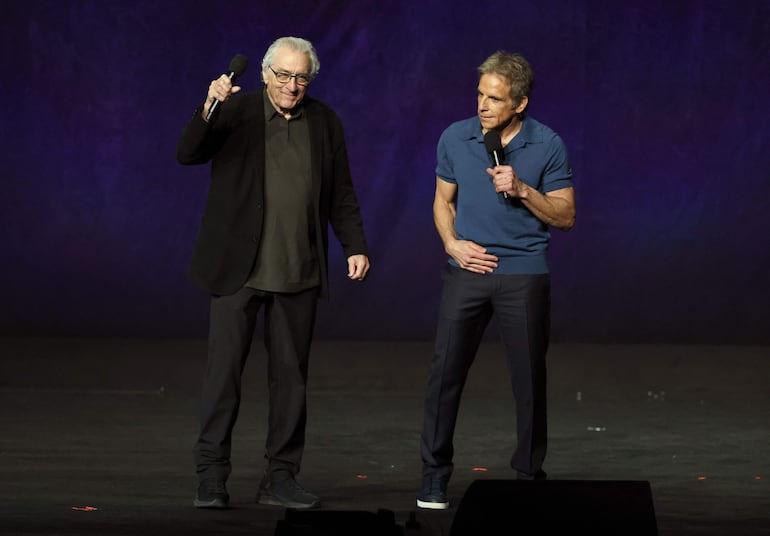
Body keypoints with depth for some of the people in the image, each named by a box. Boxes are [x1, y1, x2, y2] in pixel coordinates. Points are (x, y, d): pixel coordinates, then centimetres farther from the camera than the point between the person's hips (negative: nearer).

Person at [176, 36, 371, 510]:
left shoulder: (325, 122, 7)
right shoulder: (235, 112, -3)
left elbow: (342, 194, 11)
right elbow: (187, 154, -15)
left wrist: (356, 247, 1)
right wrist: (209, 109, -31)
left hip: (299, 273, 3)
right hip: (239, 268, -3)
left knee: (291, 374, 7)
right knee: (224, 369, -3)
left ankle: (281, 478, 15)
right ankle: (211, 475, 3)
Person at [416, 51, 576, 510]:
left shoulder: (547, 145, -4)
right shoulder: (456, 138, 2)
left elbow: (565, 217, -1)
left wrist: (522, 190, -16)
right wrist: (452, 243, -3)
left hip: (525, 275, -1)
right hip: (468, 269, 2)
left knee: (530, 377, 2)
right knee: (446, 371, -3)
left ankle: (530, 473, 16)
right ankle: (435, 475, 7)